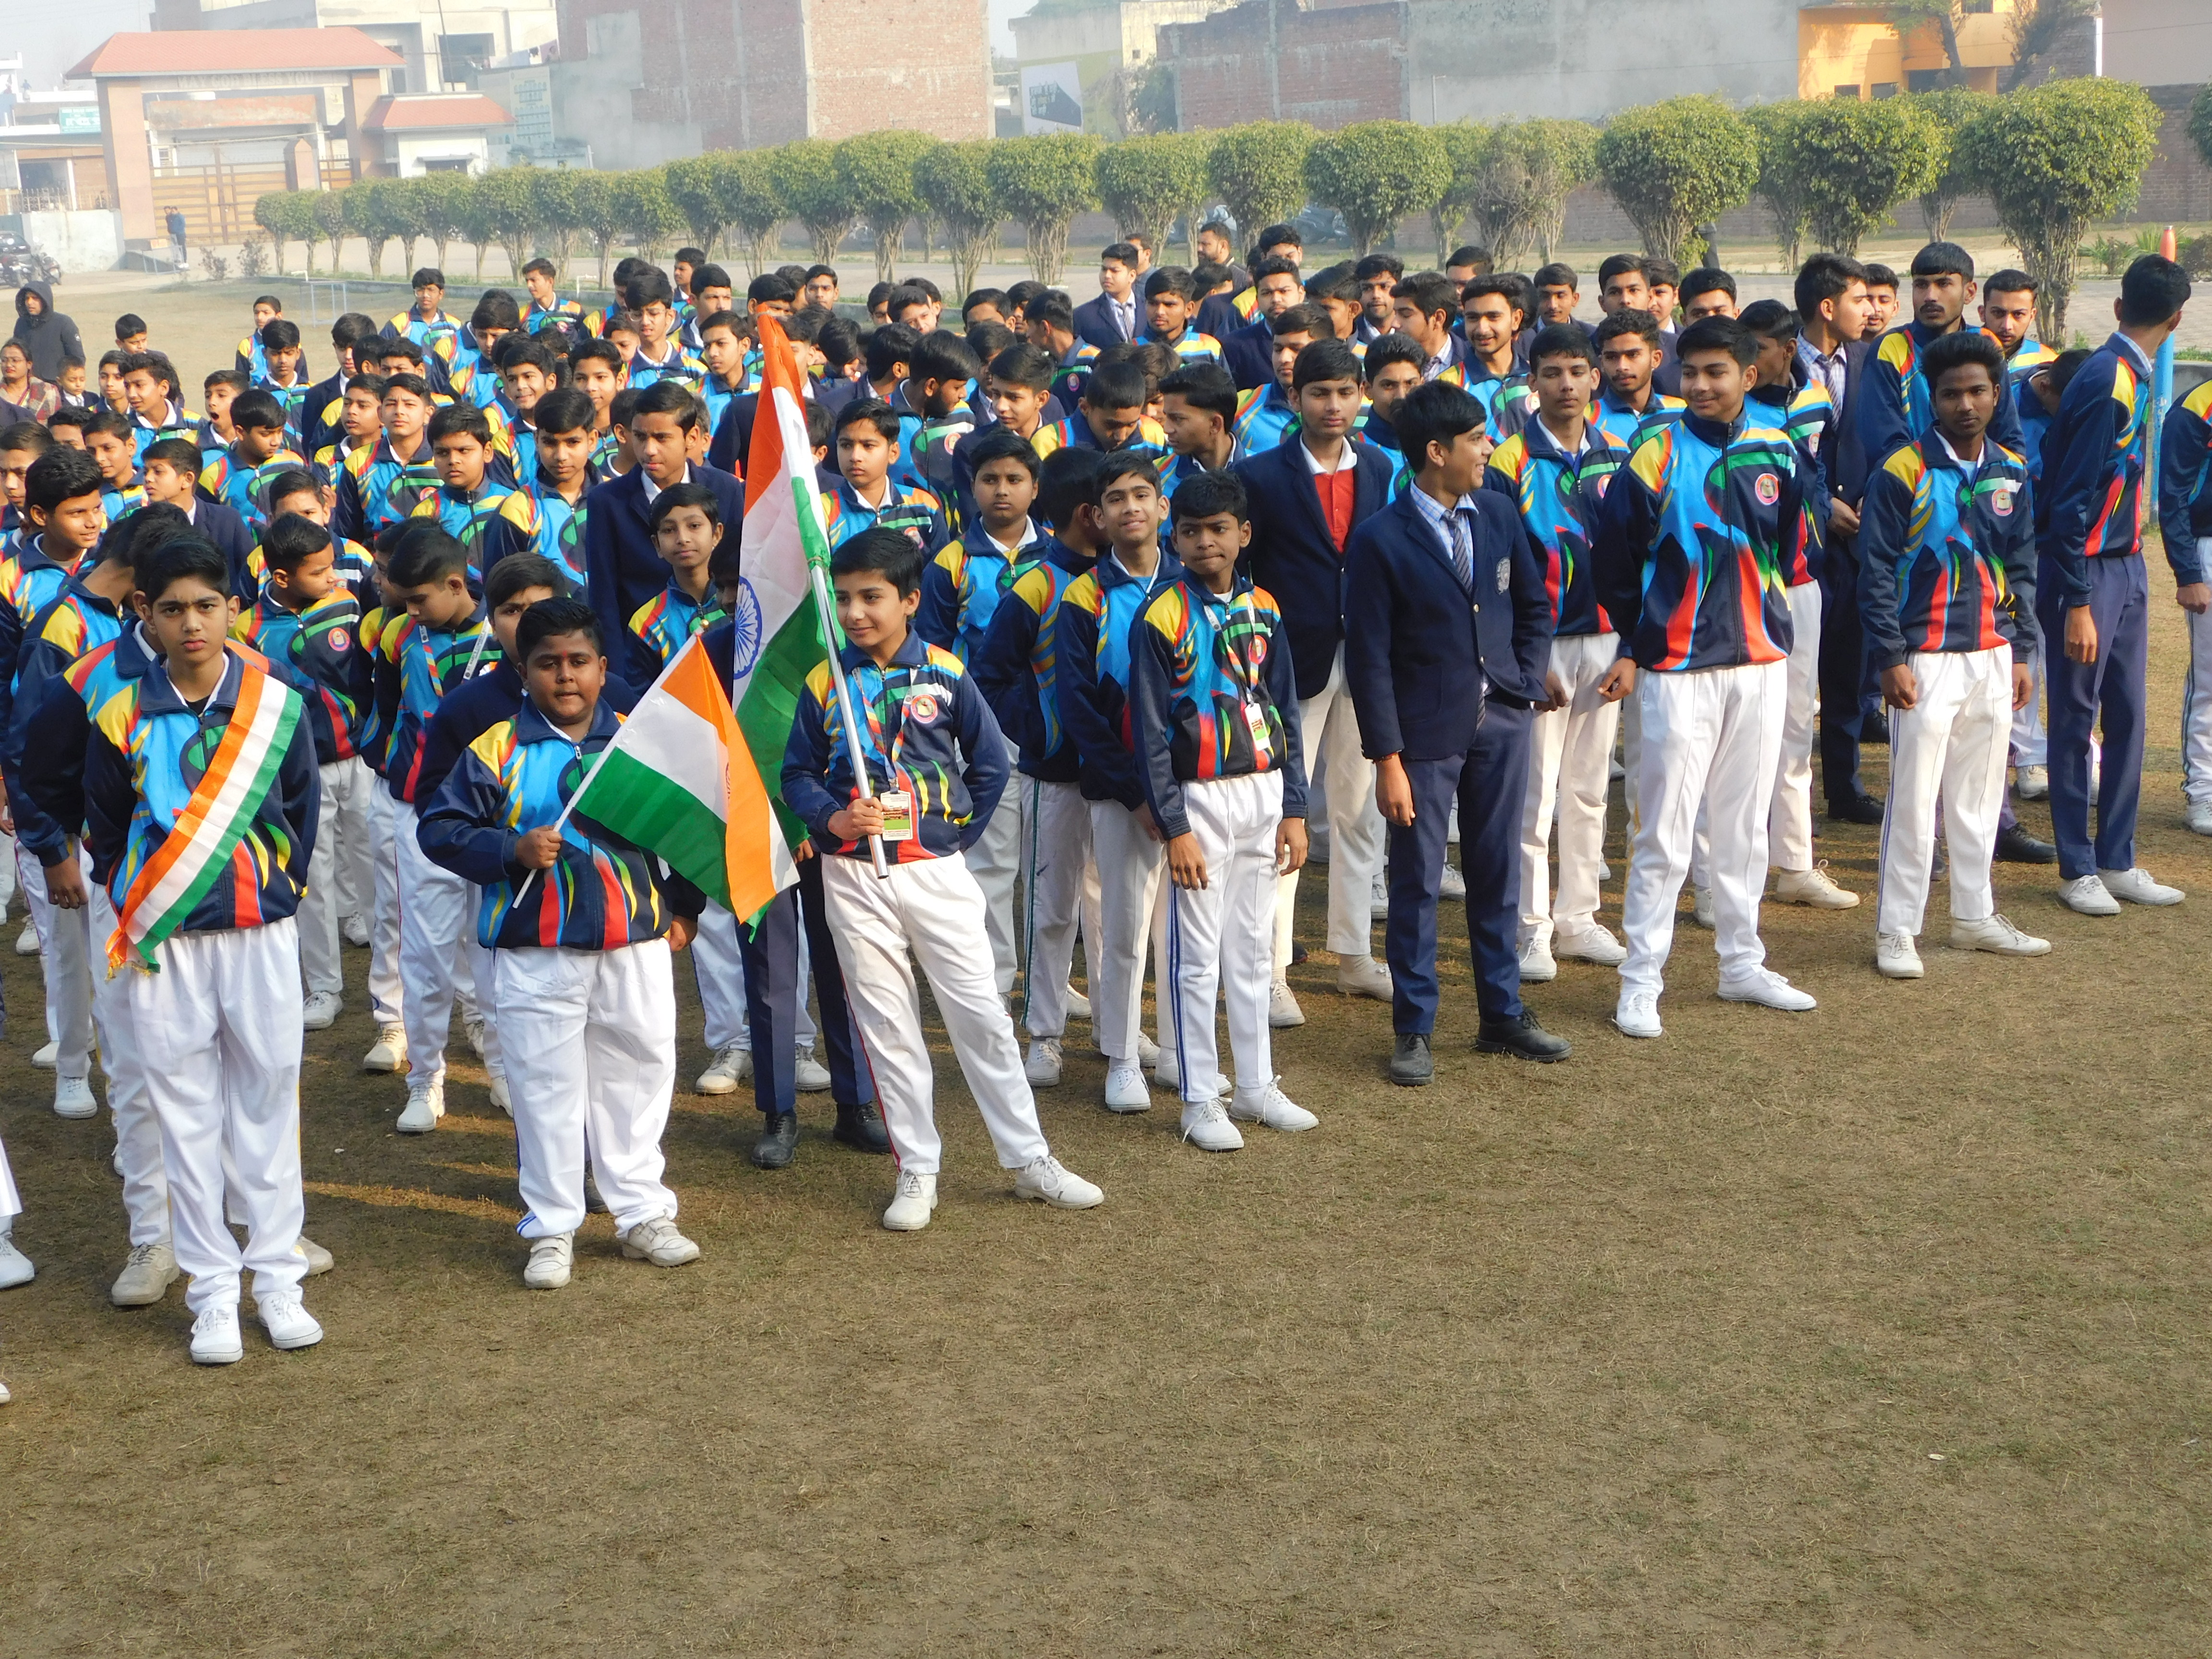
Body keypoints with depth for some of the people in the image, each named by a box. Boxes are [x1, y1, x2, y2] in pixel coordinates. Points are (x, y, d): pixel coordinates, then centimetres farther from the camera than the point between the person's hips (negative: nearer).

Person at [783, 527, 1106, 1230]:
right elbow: (798, 773, 4)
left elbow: (990, 763, 6)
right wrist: (833, 818, -14)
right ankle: (916, 1171, 15)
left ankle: (1029, 1159, 12)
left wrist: (959, 833, 2)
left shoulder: (945, 674, -2)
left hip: (937, 870, -1)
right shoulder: (824, 683, 0)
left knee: (980, 1013, 1)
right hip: (854, 876, 1)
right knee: (885, 1024, 6)